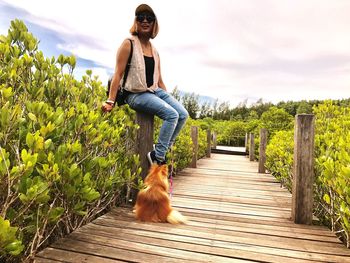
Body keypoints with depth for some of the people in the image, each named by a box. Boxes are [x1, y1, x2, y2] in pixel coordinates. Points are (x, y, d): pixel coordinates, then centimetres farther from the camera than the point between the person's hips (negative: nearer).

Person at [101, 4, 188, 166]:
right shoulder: (128, 44, -4)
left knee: (183, 114, -8)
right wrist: (110, 101, -16)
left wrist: (169, 99, 16)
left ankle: (164, 149, 4)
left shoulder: (155, 52, 15)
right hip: (136, 95, -7)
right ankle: (157, 156, -12)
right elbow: (118, 74, -10)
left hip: (156, 91, 7)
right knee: (172, 115, -25)